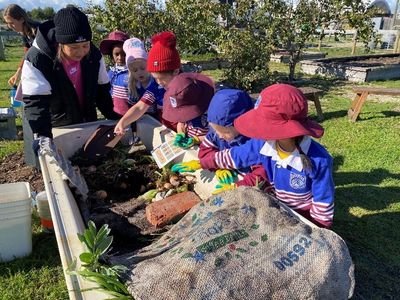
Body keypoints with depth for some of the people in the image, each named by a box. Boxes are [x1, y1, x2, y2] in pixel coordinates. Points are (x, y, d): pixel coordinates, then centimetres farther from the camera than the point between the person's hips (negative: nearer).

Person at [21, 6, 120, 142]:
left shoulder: (94, 55, -12)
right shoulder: (36, 60, -24)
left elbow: (102, 90, 0)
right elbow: (35, 102, -30)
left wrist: (115, 118, -4)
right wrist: (42, 138, -43)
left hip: (88, 125, 4)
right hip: (55, 129, -4)